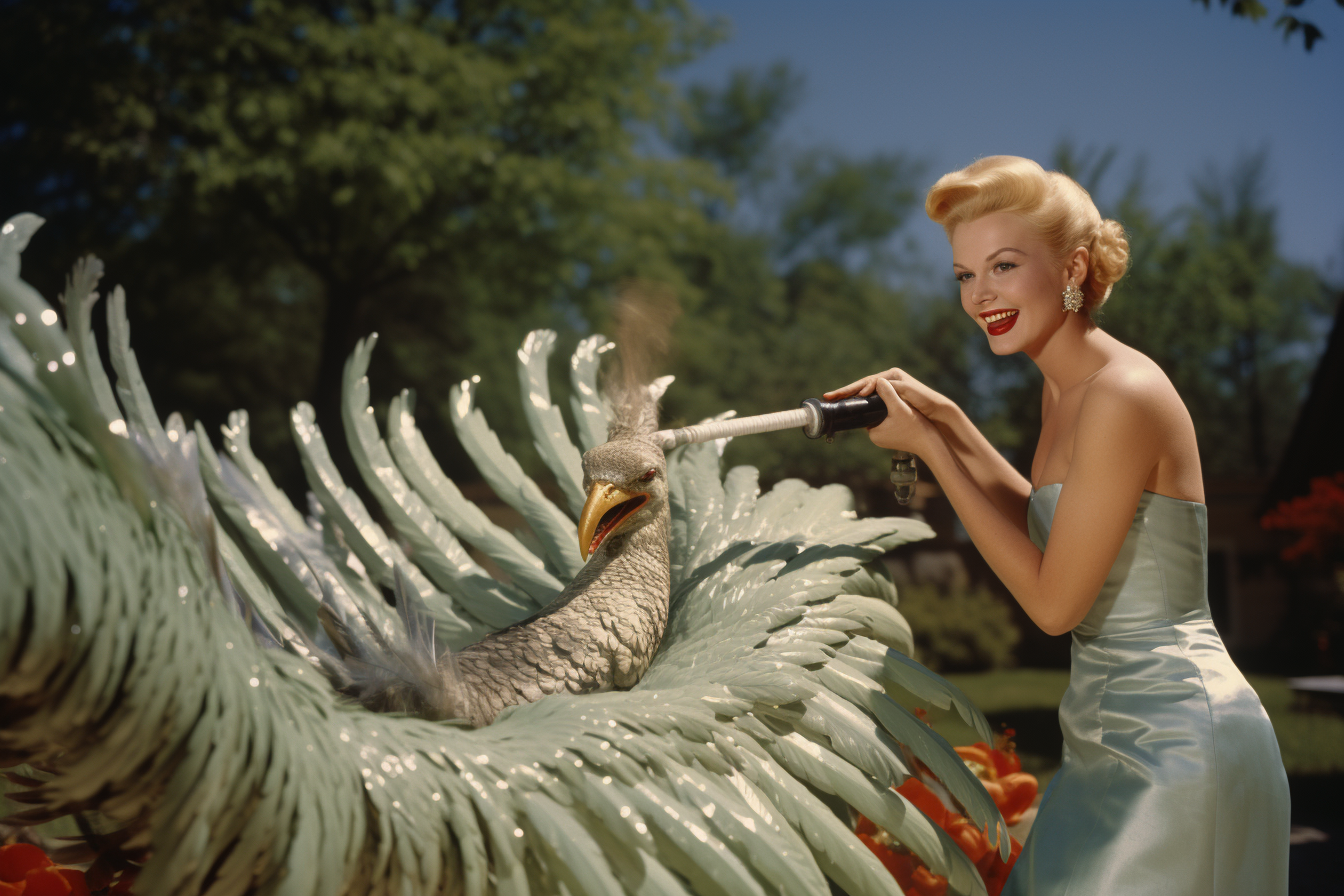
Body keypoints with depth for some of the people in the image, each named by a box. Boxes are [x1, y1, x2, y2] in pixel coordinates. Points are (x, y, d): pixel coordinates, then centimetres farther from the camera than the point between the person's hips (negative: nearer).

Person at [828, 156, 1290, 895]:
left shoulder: (1124, 396, -22)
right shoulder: (1063, 389, 6)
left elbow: (1054, 602, -18)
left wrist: (929, 447, -14)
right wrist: (949, 422, 11)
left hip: (1179, 745, -9)